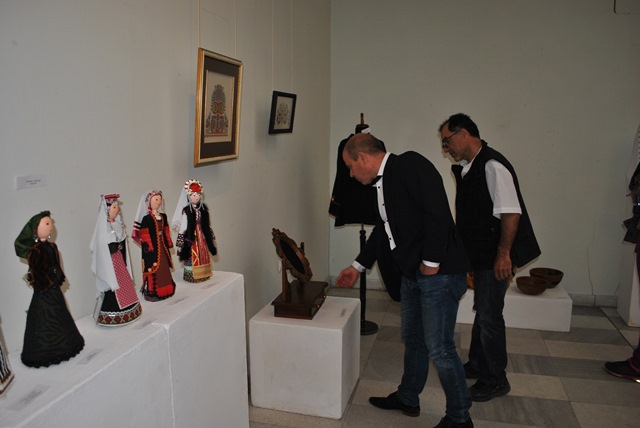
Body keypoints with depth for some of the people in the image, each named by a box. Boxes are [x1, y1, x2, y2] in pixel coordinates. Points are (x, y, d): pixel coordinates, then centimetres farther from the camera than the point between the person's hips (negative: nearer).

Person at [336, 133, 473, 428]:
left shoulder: (410, 165, -14)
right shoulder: (382, 183, 15)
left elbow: (437, 212, -23)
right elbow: (383, 228, 25)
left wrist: (431, 262, -21)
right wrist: (358, 266, 31)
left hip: (438, 272, -9)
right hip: (412, 273, 9)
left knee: (439, 348, -1)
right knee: (413, 339, 20)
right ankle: (407, 399, 38)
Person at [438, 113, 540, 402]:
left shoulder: (492, 165, -19)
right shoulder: (466, 168, 10)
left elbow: (510, 212, -24)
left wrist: (503, 254, -23)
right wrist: (467, 252, 20)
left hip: (495, 258, -9)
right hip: (480, 254, 9)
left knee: (489, 315, 0)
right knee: (482, 311, 20)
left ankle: (495, 381, 17)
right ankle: (476, 365, 36)